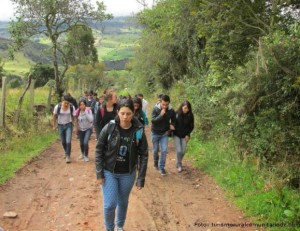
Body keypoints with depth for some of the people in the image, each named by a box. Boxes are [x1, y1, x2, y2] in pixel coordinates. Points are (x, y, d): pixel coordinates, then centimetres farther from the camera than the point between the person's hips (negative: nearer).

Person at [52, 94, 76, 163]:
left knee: (68, 141, -12)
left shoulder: (72, 107, -14)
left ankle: (68, 156, 4)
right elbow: (54, 116, 1)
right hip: (60, 126, 1)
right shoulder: (57, 107, -13)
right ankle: (66, 152, 39)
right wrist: (54, 126, 5)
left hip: (69, 125, -1)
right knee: (63, 142, 13)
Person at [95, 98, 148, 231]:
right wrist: (99, 173, -9)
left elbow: (143, 155, -7)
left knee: (123, 203, 17)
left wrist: (141, 179, -8)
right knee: (109, 205, -3)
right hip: (109, 172, -1)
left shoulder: (139, 131, -13)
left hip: (128, 174, 1)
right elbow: (99, 150, -7)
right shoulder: (109, 128, -15)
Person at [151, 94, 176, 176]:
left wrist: (171, 126, -7)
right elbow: (153, 120, -23)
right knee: (155, 150, 12)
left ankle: (161, 167, 7)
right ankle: (155, 162, 39)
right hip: (155, 133, -1)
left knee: (164, 150, -6)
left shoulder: (171, 111, -9)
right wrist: (161, 115, -33)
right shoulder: (155, 109, -15)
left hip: (165, 133, 1)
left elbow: (173, 121, 7)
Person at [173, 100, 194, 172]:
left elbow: (191, 126, 2)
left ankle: (179, 162, 34)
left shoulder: (190, 115, -9)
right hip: (176, 135, -2)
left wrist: (188, 135, -6)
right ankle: (179, 165, 12)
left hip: (184, 136, 2)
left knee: (183, 151, 6)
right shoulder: (177, 114, -13)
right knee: (178, 150, -9)